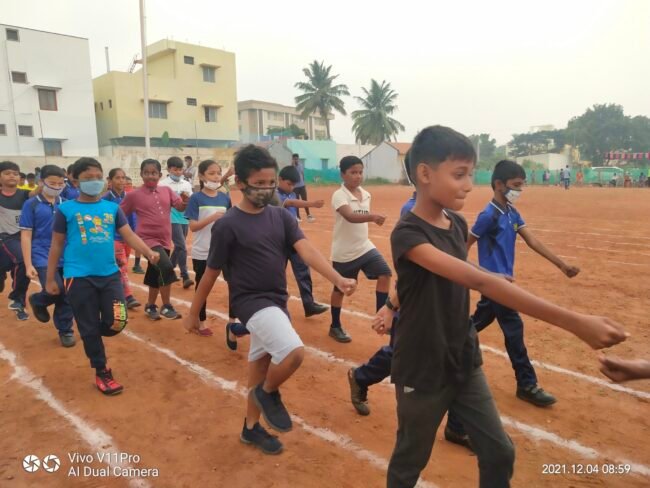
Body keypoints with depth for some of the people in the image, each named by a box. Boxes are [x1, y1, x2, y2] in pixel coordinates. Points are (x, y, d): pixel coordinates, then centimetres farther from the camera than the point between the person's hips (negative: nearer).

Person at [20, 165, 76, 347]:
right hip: (43, 258, -3)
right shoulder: (31, 204, -4)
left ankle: (65, 330, 23)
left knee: (66, 297, 6)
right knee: (55, 291, -18)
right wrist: (28, 265, -9)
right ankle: (37, 300, 17)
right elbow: (26, 236, -4)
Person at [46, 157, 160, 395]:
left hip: (110, 274, 2)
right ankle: (102, 372, 25)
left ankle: (93, 337, 32)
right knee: (89, 328, 6)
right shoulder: (66, 209, -1)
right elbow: (56, 246, 4)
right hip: (79, 277, -2)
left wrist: (149, 253, -19)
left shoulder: (113, 208, 6)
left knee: (117, 323, -4)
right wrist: (50, 279, 7)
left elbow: (129, 236, -1)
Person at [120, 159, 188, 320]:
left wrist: (185, 201, -24)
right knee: (167, 267, -26)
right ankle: (166, 306, -11)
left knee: (156, 276, 19)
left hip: (164, 240, 5)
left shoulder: (167, 190, 4)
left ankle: (150, 306, 40)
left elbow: (180, 207, -3)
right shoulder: (134, 195, -5)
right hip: (147, 239, -5)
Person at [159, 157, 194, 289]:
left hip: (185, 219, 6)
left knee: (178, 246, 15)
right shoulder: (163, 184, -4)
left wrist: (187, 198, -10)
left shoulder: (187, 184, 9)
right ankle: (185, 277, -7)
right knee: (182, 247, -12)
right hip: (172, 219, -6)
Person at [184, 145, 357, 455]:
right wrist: (193, 313, 3)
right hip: (252, 302, -6)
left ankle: (251, 428, 39)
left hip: (278, 302, 6)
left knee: (261, 364, 19)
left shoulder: (281, 216, 1)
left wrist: (338, 279, -27)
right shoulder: (228, 225, -13)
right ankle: (268, 392, 7)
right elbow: (211, 273, -6)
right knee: (294, 351, -25)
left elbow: (306, 250, -12)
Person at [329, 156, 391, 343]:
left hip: (365, 247, 6)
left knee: (385, 274, -10)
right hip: (344, 252, -5)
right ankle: (335, 327, 27)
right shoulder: (339, 196, -18)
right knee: (340, 289, 9)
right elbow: (350, 217, -36)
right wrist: (372, 217, -51)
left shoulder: (366, 195, 4)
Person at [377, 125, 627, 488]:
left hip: (465, 361, 6)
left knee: (500, 453, 14)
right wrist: (574, 322, -42)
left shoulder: (458, 224, -1)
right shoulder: (407, 234, -26)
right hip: (423, 370, -6)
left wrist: (393, 305, 5)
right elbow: (479, 281, -38)